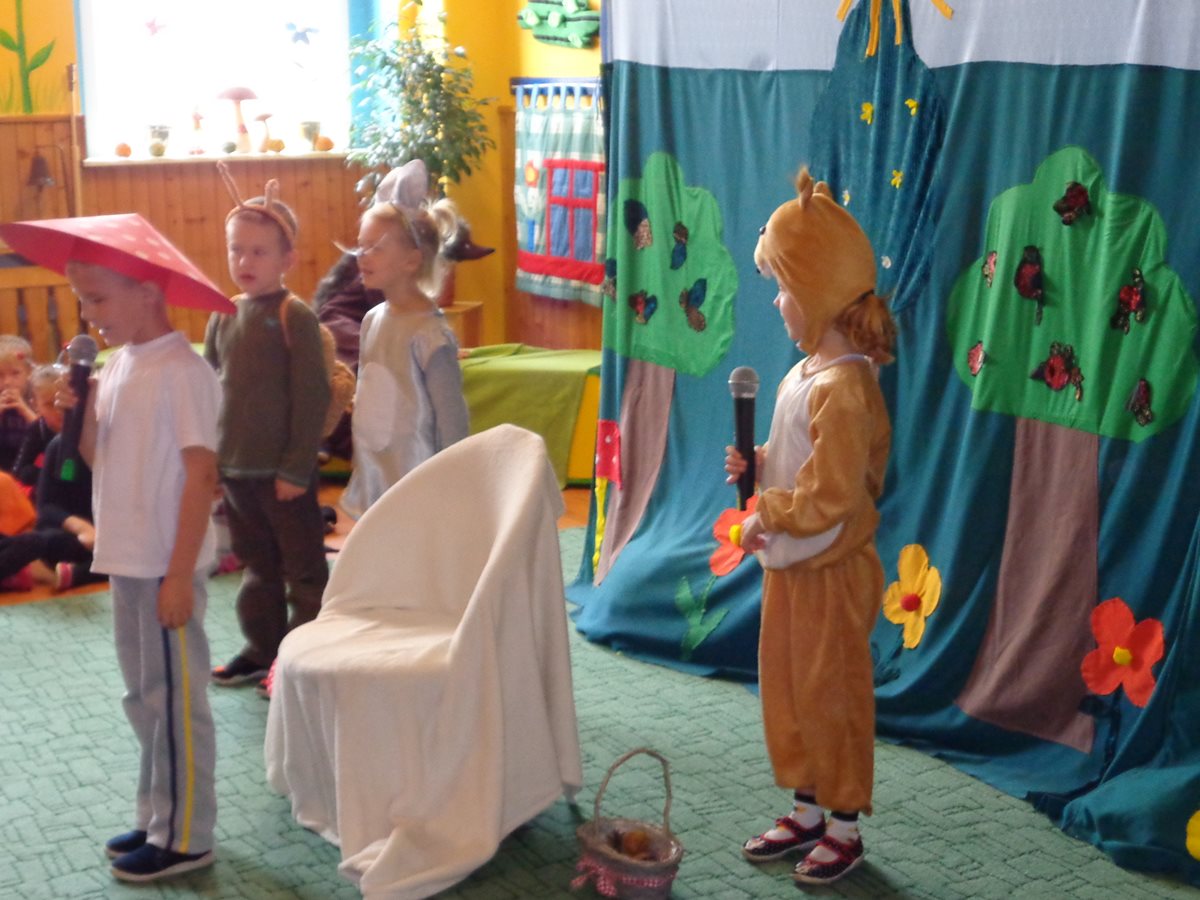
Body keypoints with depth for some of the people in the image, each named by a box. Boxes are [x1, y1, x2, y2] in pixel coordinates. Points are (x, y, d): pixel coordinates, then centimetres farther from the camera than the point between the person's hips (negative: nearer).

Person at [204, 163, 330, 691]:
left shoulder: (295, 317, -11)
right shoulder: (224, 317, 7)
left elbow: (311, 398, -13)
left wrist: (296, 468, -15)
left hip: (283, 471, -6)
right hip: (234, 469, 7)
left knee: (303, 569, 6)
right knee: (256, 567, 18)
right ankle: (261, 649, 31)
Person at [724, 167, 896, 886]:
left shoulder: (842, 388, -25)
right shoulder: (808, 372, 4)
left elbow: (828, 498, -27)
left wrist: (766, 517, -14)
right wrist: (757, 463, 0)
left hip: (831, 570, -9)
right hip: (791, 564, 9)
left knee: (830, 695, 5)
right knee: (784, 686, 18)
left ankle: (845, 827, 23)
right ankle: (807, 811, 34)